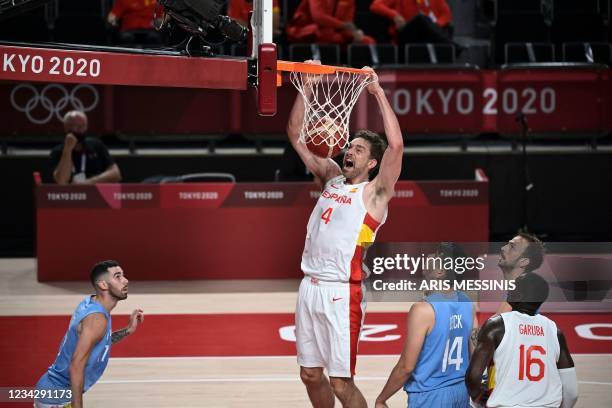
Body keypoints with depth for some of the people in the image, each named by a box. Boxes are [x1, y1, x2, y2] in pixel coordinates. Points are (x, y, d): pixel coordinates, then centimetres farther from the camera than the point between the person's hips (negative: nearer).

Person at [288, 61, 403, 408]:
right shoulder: (332, 177, 14)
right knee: (310, 373, 12)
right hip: (311, 286, 7)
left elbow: (396, 145, -21)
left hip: (342, 291, -7)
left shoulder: (374, 192, -4)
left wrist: (379, 92, -18)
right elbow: (296, 135, 16)